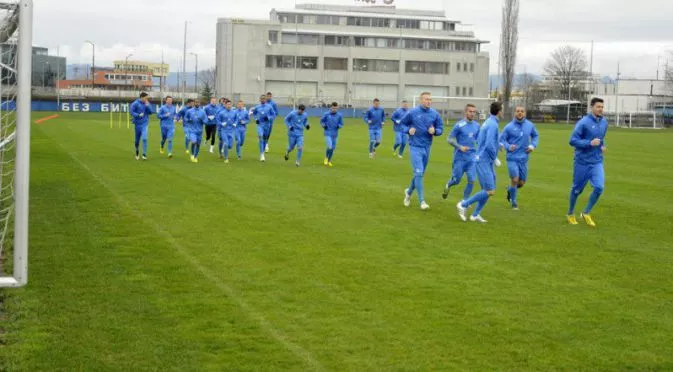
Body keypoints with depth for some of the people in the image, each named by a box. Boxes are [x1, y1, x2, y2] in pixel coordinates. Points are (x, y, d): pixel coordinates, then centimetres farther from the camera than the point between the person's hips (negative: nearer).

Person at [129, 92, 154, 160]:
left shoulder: (147, 103, 4)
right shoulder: (135, 103, -8)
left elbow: (150, 112, 2)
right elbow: (131, 111, -12)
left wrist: (147, 106, -13)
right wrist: (138, 115, -25)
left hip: (145, 123, 1)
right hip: (138, 124, -1)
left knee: (144, 138, -15)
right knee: (137, 139, 8)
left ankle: (144, 154, -12)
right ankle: (137, 153, 29)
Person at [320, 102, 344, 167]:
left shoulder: (339, 115, -2)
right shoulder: (326, 114, -5)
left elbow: (341, 124, 6)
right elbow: (321, 121, 9)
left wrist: (338, 126, -15)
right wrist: (323, 125, -9)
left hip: (335, 134, 3)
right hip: (328, 133, -3)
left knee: (333, 148, 8)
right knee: (330, 147, -16)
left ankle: (329, 161, 27)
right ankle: (326, 158, 12)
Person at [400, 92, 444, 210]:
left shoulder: (435, 114, 0)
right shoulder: (413, 112, -6)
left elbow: (441, 128, 7)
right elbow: (402, 123, 7)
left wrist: (434, 131, -14)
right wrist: (408, 130, -13)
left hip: (427, 147, 4)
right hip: (415, 147, -4)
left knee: (420, 174, 14)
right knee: (418, 173, -12)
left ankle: (409, 192, 39)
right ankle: (422, 201, -8)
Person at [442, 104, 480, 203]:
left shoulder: (477, 125, 7)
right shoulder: (459, 125, -9)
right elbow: (449, 139, -7)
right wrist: (460, 147, -19)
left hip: (472, 158, 4)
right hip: (460, 158, -4)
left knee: (472, 180, -7)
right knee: (456, 180, 5)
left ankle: (465, 200, 9)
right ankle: (448, 186, 40)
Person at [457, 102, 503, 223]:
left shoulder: (487, 122, 15)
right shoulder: (493, 124, -16)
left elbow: (479, 140, 24)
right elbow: (489, 145, -25)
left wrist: (497, 144, 20)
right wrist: (495, 158, -11)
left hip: (487, 162, 10)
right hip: (484, 161, -10)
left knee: (489, 190, 11)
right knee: (490, 191, -12)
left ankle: (475, 215, 13)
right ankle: (464, 205, -4)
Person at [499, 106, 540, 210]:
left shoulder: (530, 125, 2)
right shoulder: (509, 127, -7)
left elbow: (535, 135, 19)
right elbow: (501, 139, -1)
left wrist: (533, 145, 2)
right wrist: (508, 147, -19)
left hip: (524, 158, 4)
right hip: (512, 158, -4)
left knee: (522, 182, 8)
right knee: (515, 180, -13)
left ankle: (510, 190, 41)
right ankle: (514, 203, 7)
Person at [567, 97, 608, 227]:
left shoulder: (604, 123, 6)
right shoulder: (583, 122, -14)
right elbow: (573, 140, -15)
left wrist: (603, 146, 4)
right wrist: (590, 143, -22)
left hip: (597, 162, 5)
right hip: (582, 161, -5)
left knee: (599, 187, -12)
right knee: (577, 189, 8)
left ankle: (586, 213, 7)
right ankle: (570, 214, 31)